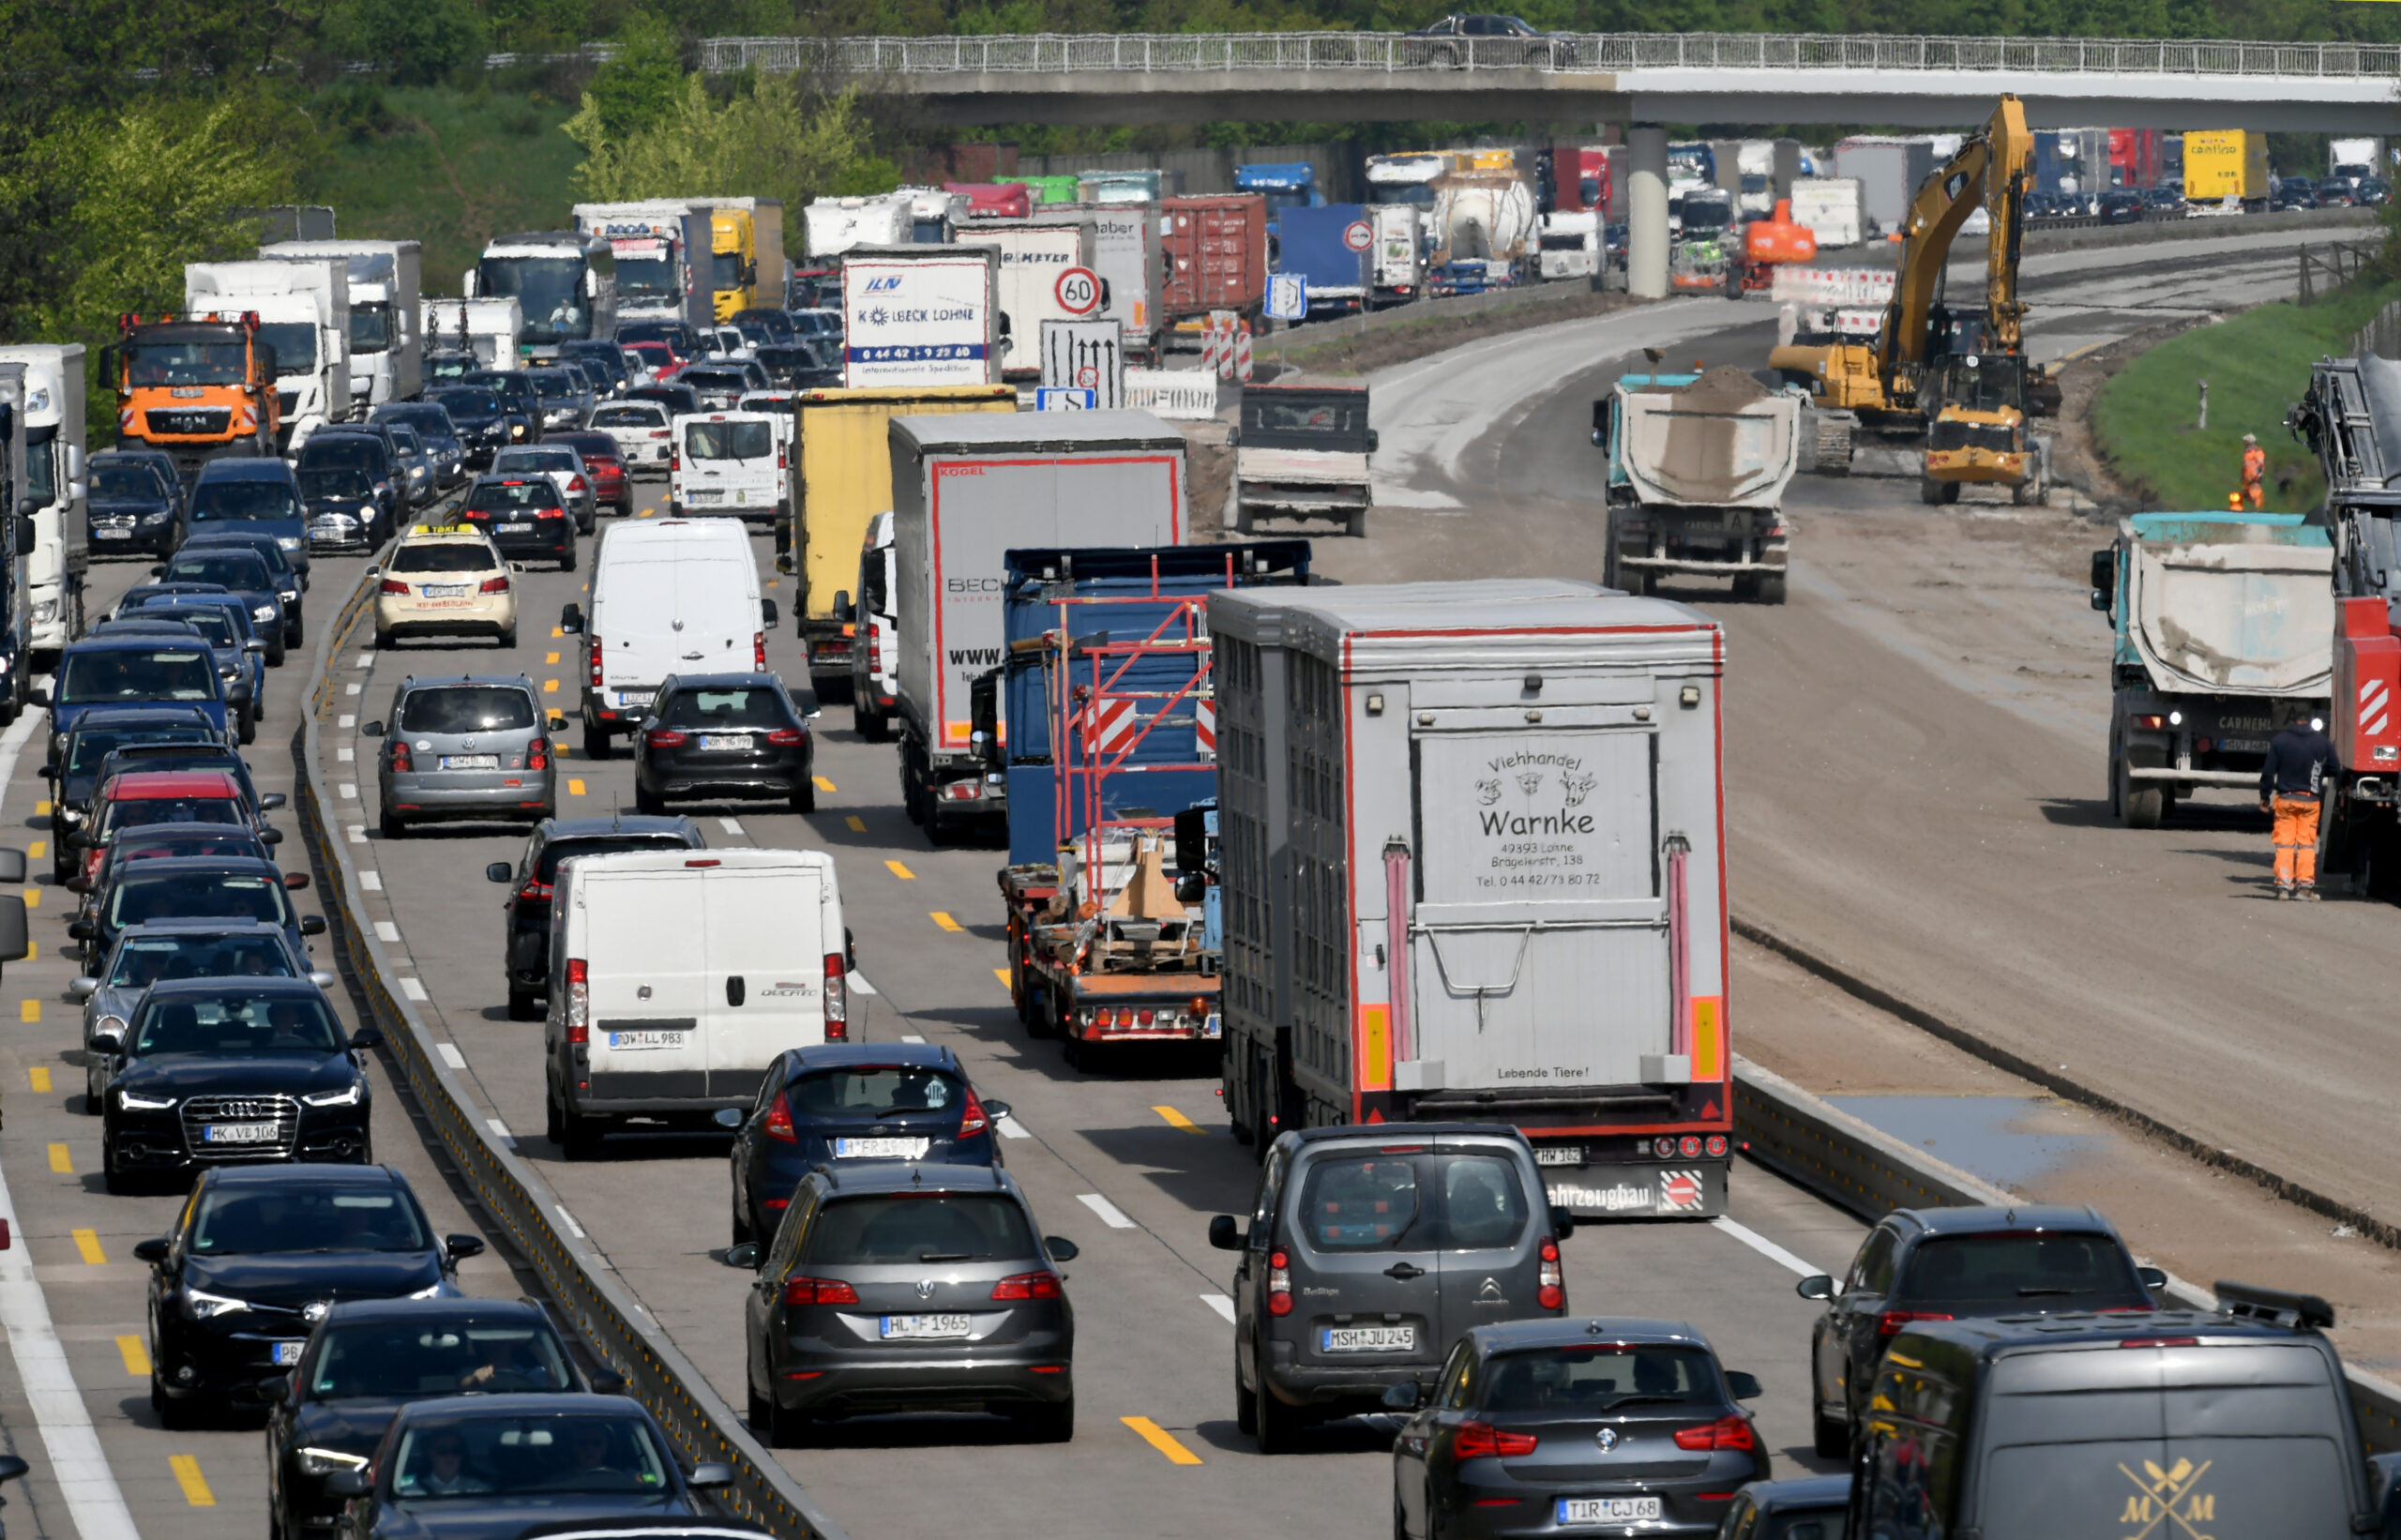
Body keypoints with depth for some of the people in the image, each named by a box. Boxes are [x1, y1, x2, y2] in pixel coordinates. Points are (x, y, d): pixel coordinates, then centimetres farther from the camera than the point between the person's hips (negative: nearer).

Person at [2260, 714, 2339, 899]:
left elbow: (2268, 772, -3)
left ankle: (2283, 885, 1)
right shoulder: (2322, 742, -2)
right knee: (2307, 843, 6)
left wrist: (2264, 796, 7)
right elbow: (2333, 770, 5)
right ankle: (2305, 885, 1)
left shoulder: (2279, 740, -4)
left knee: (2284, 843, 5)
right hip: (2310, 800, 1)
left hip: (2285, 799, -1)